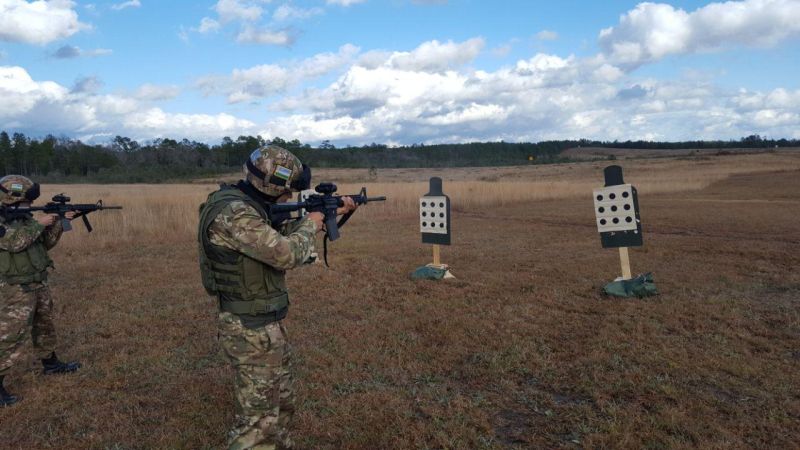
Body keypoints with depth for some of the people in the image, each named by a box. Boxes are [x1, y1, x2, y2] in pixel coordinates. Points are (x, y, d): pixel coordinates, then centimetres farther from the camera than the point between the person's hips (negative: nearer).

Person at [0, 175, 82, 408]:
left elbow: (46, 242, 12)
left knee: (45, 325, 22)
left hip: (37, 284, 9)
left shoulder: (23, 217, 9)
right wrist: (39, 223, -22)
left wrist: (58, 222, -1)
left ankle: (50, 364, 39)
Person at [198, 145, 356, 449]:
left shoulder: (249, 206, 6)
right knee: (259, 419, 0)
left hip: (267, 325, 10)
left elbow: (282, 236, 19)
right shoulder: (233, 213, -25)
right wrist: (311, 224, -9)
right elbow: (287, 254, -29)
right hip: (251, 331, -10)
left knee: (281, 404, 22)